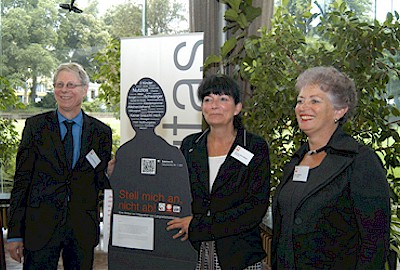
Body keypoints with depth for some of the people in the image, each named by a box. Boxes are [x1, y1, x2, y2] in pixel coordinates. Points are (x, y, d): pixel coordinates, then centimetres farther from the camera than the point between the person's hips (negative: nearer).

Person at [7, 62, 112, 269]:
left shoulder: (101, 132, 4)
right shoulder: (35, 126, 2)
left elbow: (102, 182, 8)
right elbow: (22, 179, 0)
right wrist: (15, 233, -3)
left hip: (83, 229, 1)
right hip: (41, 226, -1)